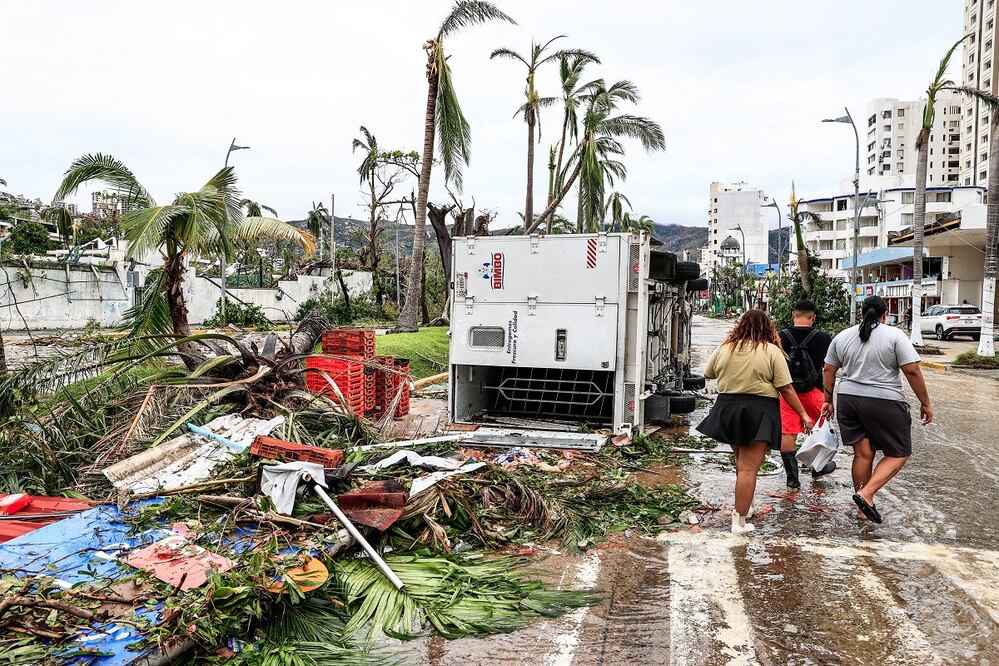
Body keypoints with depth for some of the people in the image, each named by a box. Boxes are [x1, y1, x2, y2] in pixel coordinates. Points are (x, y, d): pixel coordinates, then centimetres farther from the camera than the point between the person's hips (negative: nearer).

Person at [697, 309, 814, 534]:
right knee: (748, 468, -2)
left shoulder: (724, 349, 3)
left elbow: (708, 374, 16)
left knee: (741, 461, 22)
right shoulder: (772, 351, -6)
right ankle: (740, 520, 1)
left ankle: (745, 506, 32)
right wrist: (803, 414, 1)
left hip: (728, 408, 4)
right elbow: (786, 389, -7)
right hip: (759, 412, -4)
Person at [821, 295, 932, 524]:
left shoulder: (842, 337, 8)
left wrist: (828, 400, 19)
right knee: (898, 454, 8)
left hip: (848, 400, 5)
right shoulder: (895, 336, -6)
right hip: (884, 403, -5)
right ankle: (865, 494, -8)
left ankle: (864, 508, 17)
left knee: (863, 454, 11)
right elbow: (912, 371, -11)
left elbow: (828, 371, 10)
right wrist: (925, 403, -2)